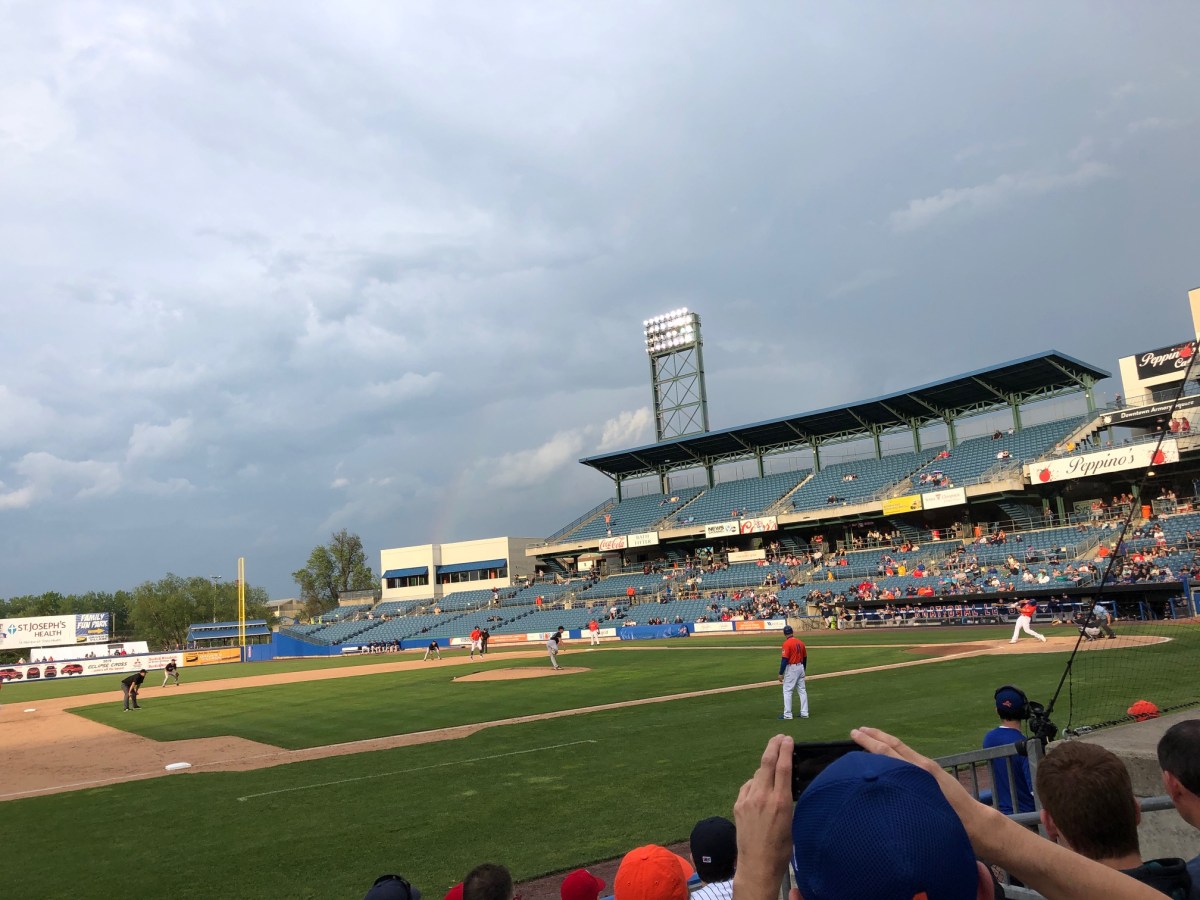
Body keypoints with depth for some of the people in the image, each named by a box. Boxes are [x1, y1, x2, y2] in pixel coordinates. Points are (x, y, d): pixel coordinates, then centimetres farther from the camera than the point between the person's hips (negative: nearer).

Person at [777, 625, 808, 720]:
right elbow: (805, 657, 14)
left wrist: (781, 673, -15)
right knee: (802, 690, 12)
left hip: (791, 668, -7)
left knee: (787, 691, -1)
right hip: (800, 667, 7)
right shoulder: (800, 642, 7)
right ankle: (804, 713, 16)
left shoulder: (787, 643, -15)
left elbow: (784, 659, -19)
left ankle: (787, 714, -2)